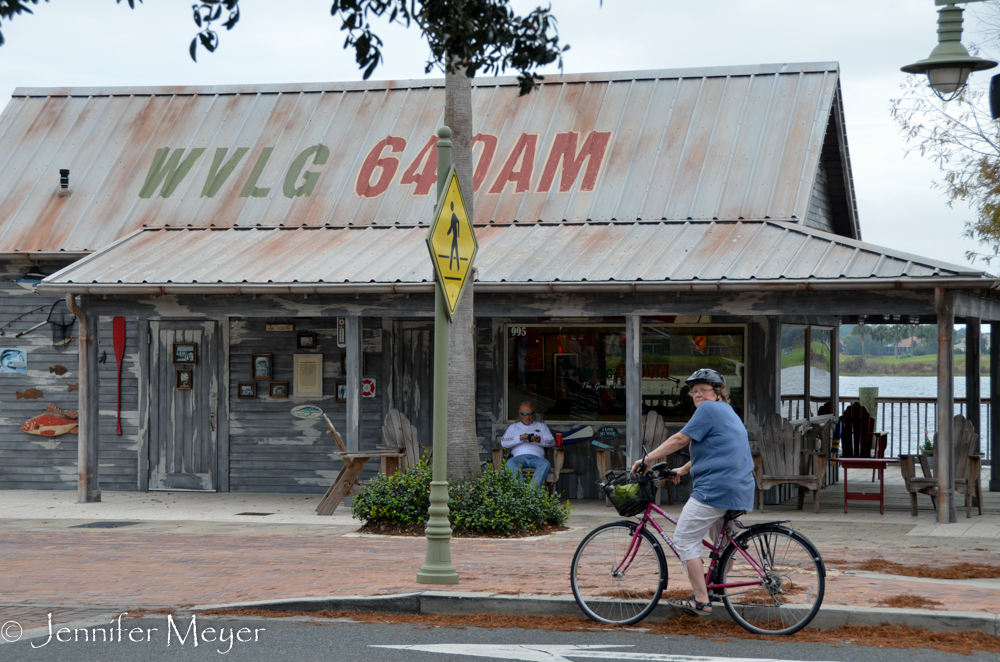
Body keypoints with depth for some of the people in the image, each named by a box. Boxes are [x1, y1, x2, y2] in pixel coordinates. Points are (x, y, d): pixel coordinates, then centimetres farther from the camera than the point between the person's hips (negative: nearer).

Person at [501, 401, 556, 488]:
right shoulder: (514, 427, 26)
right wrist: (520, 438, -7)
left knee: (546, 464, -35)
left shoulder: (541, 426, 27)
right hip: (518, 457, 0)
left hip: (536, 457, 0)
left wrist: (540, 440, -9)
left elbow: (552, 441, 13)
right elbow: (503, 442, 9)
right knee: (509, 464, -36)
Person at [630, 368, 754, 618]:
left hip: (715, 489, -10)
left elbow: (680, 440, -9)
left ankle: (701, 601, -8)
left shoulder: (709, 410, -7)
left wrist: (648, 459, -4)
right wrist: (684, 470, 31)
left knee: (685, 539, -5)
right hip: (740, 491, 10)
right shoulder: (728, 413, 24)